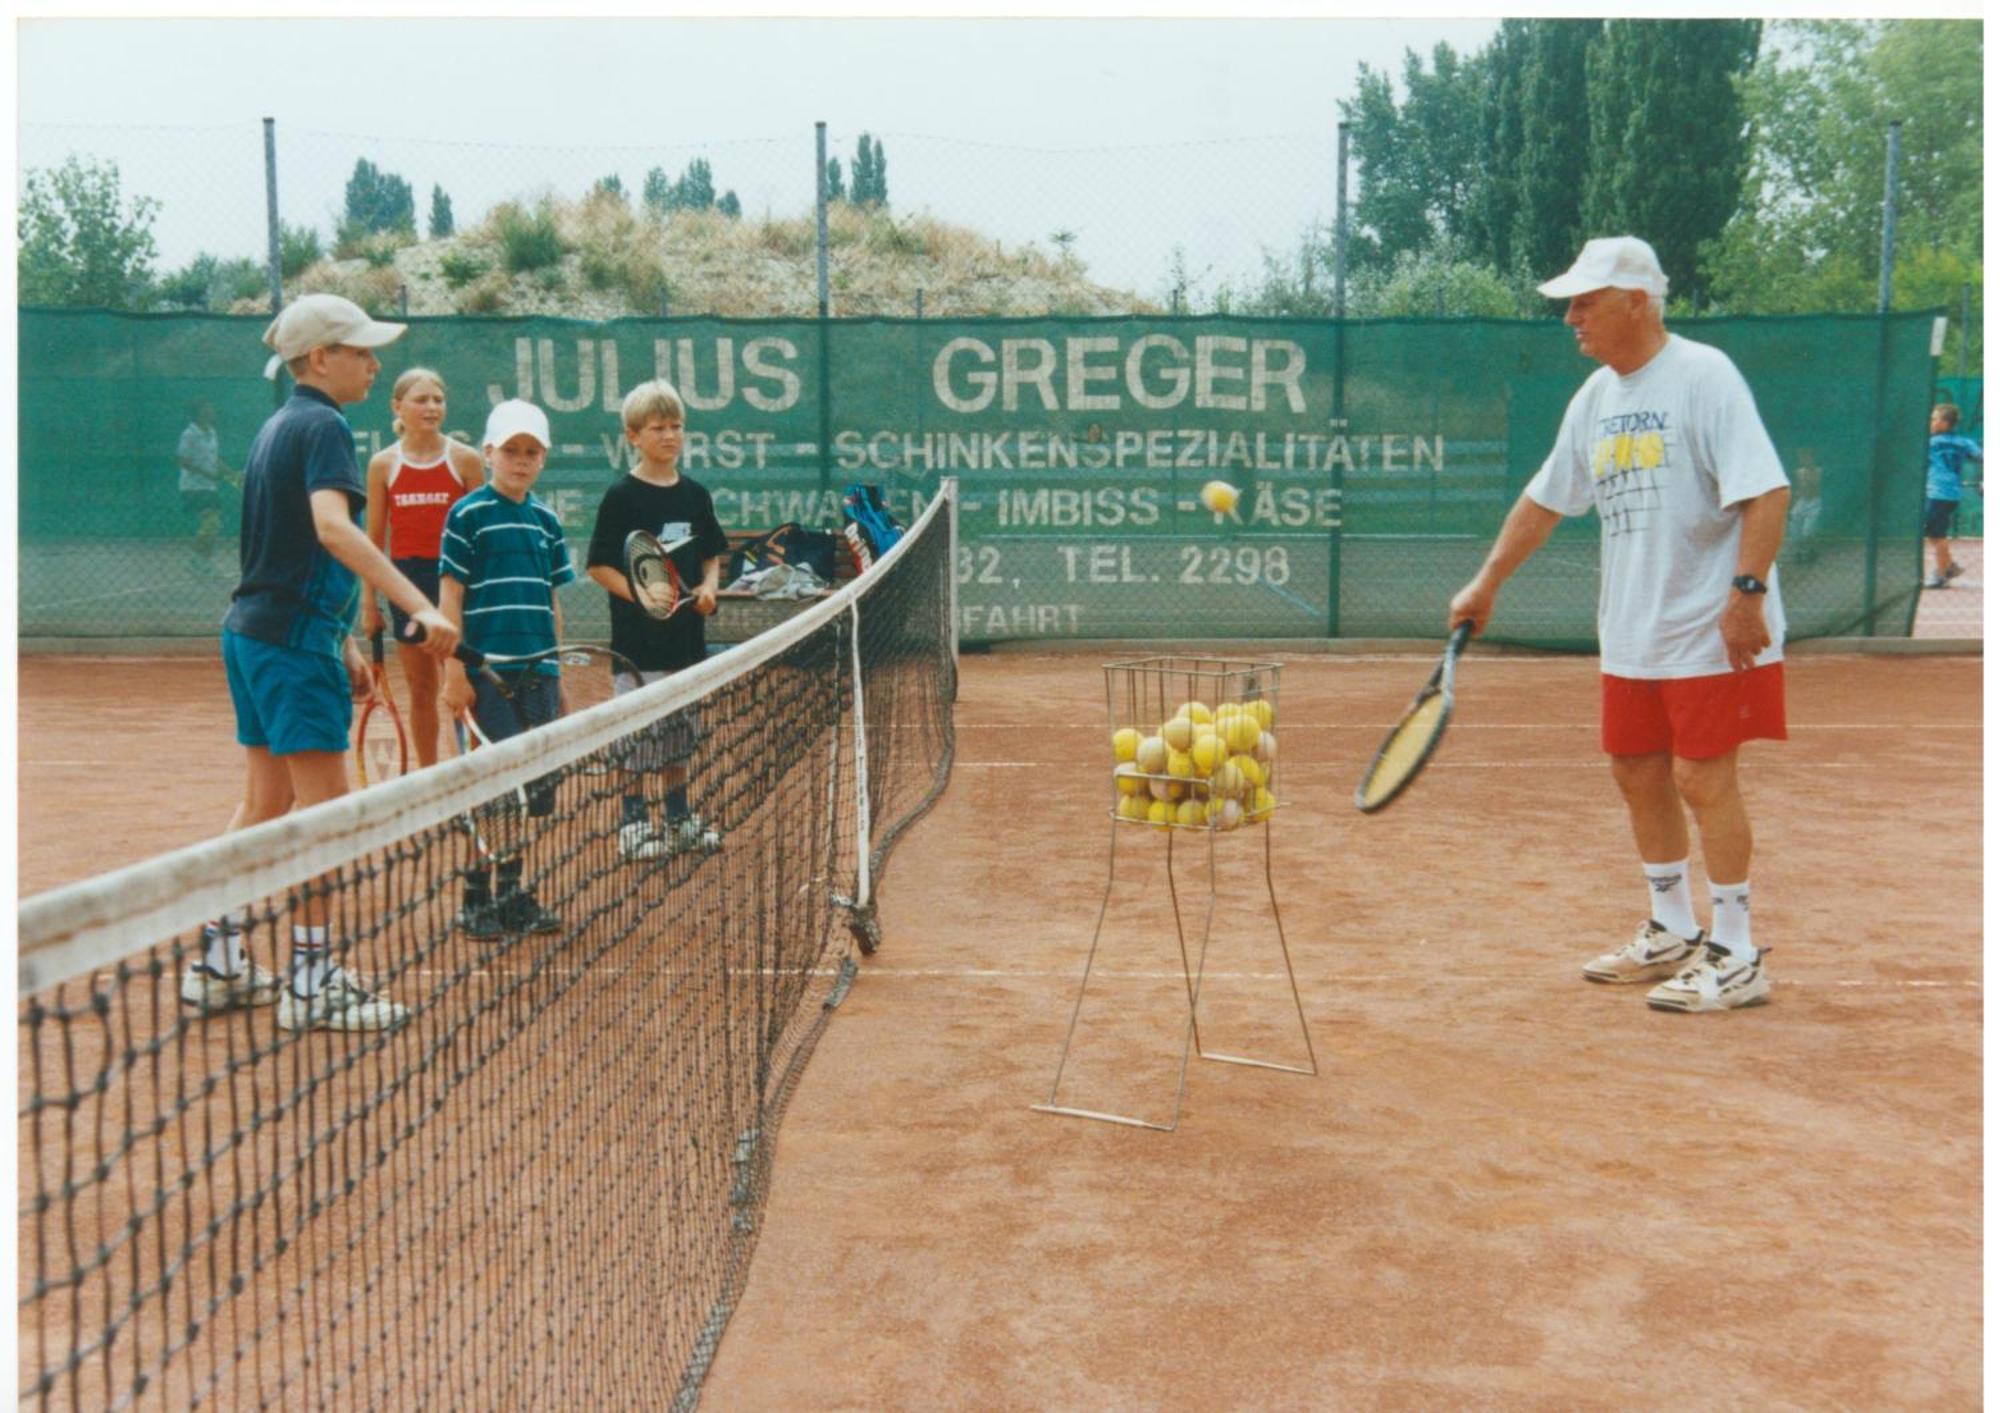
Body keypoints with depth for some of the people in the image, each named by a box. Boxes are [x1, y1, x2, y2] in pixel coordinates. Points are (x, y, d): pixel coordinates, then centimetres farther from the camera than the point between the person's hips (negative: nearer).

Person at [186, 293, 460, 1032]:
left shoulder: (278, 426, 18)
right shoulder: (323, 426, -11)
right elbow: (332, 528, -29)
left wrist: (342, 642, 25)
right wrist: (419, 604, -37)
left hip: (253, 630, 10)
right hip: (296, 639, -10)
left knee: (265, 801, 14)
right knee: (325, 808, -5)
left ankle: (217, 964, 20)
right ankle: (311, 981, -1)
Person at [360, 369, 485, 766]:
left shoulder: (465, 460, -1)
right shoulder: (383, 464, 4)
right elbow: (374, 538, 7)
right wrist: (369, 600, 5)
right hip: (406, 580, 2)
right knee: (420, 689, 10)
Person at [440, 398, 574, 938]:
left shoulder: (546, 520, 12)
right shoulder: (469, 514, -3)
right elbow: (450, 596, -6)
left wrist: (557, 672, 15)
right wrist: (455, 672, -11)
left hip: (537, 673, 6)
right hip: (487, 671, -6)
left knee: (531, 787, 9)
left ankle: (511, 893, 21)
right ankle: (476, 899, 9)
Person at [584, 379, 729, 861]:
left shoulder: (695, 494, 8)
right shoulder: (622, 496, -7)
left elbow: (712, 555, 17)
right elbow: (599, 565, -8)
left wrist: (709, 585, -2)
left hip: (686, 633, 5)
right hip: (638, 638, -5)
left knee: (680, 731, 14)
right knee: (637, 731, -1)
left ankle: (679, 817, 25)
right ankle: (635, 820, 10)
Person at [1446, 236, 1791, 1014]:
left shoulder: (1703, 375, -12)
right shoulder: (1595, 397, 11)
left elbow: (1766, 491, -19)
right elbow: (1544, 498, 19)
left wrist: (1747, 590, -25)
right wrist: (1488, 582, 18)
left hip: (1711, 629, -8)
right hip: (1631, 631, 8)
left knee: (1703, 780, -6)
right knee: (1638, 774, 13)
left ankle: (1736, 958, 5)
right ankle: (1672, 934, 28)